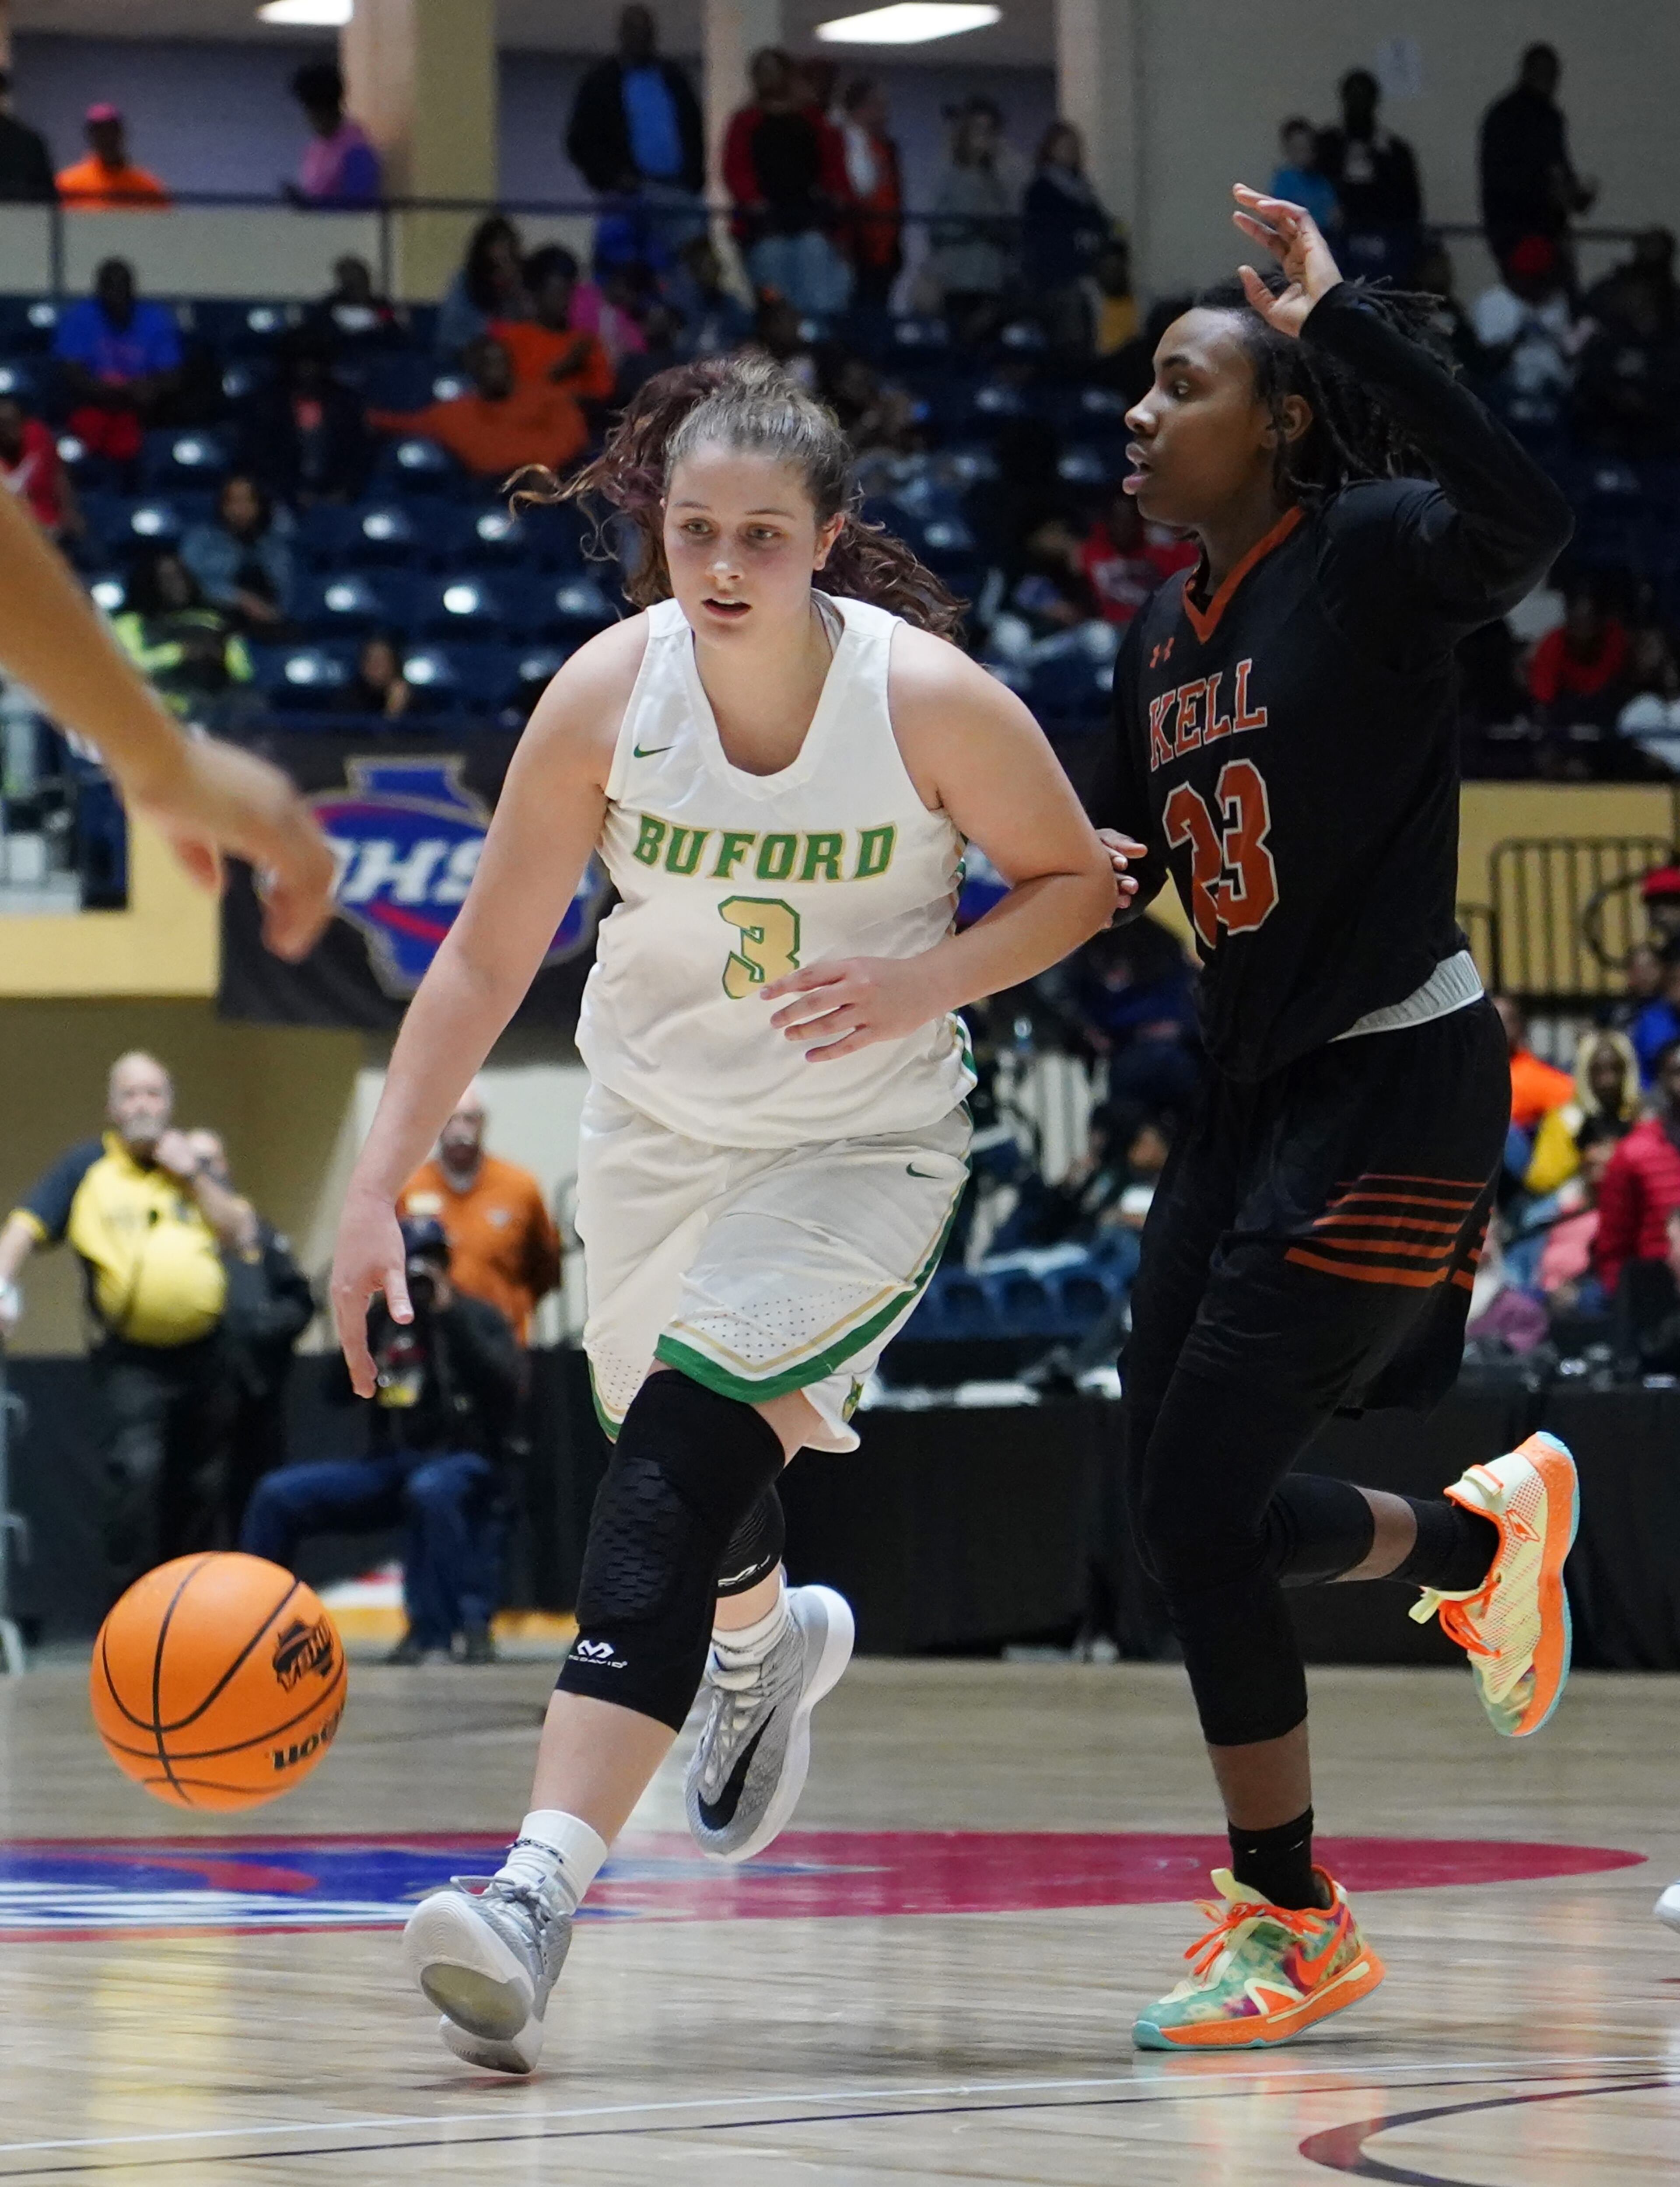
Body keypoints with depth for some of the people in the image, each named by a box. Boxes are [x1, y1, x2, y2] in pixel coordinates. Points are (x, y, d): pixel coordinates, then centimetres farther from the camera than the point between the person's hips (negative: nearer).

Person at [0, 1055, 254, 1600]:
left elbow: (242, 1233, 4)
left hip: (205, 1350, 4)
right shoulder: (87, 1167, 4)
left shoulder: (194, 1164, 13)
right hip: (129, 1356, -3)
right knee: (133, 1468, -22)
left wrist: (193, 1179, -6)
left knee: (201, 1484, 9)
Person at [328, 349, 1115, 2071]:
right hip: (658, 1134, 4)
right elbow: (485, 960, -8)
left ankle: (543, 1889, -32)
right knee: (693, 1460, 20)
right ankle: (770, 1643, 60)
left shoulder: (931, 700, -20)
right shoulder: (608, 693, -15)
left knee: (678, 1450, -24)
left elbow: (1077, 877, -3)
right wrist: (376, 1191, -13)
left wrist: (926, 980, -22)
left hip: (866, 1149, -4)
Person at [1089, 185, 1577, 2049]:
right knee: (1174, 1502, 9)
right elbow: (1125, 852, 20)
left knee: (1199, 1506, -10)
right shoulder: (1161, 632, 9)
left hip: (1394, 1084, -8)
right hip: (1253, 1088, 8)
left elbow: (1525, 520, -37)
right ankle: (1483, 1540, 38)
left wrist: (1345, 319, -33)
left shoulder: (1370, 553, -14)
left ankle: (1292, 1924, 6)